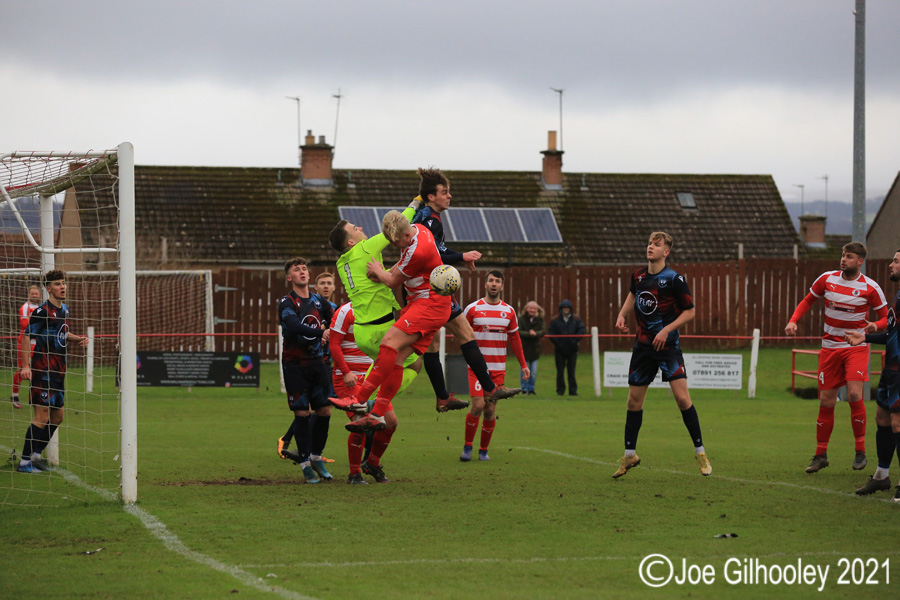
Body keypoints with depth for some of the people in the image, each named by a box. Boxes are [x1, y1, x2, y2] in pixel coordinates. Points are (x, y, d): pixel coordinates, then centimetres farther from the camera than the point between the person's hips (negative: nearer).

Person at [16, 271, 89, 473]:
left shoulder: (64, 309, 12)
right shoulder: (42, 311, -14)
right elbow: (26, 337, -15)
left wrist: (78, 338, 10)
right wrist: (25, 366, -22)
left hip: (57, 371, 9)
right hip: (43, 370, -9)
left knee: (58, 415, 13)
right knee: (42, 415, -10)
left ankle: (36, 454, 23)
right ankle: (24, 462, -5)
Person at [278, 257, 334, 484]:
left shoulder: (319, 301, 10)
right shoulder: (286, 303, -8)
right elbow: (295, 326, -26)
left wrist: (330, 336, 0)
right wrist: (321, 332, -36)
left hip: (317, 361, 5)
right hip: (295, 365, -5)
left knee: (324, 410, 1)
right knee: (302, 413, -6)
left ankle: (316, 457, 18)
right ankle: (305, 463, 3)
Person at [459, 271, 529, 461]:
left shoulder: (508, 311, 8)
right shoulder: (472, 309, -1)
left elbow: (514, 338, 16)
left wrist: (523, 364, 14)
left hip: (498, 369, 3)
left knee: (490, 410, 1)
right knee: (478, 405, -15)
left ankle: (483, 450, 15)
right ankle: (467, 447, -1)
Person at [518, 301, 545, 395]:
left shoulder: (540, 319, 3)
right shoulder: (521, 319, -5)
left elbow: (543, 331, -9)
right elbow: (518, 332, -13)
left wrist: (535, 333, -29)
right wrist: (529, 334, -28)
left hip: (535, 348, 2)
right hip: (524, 348, -2)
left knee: (533, 372, 3)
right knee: (524, 370, -1)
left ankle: (531, 389, 15)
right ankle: (524, 389, 10)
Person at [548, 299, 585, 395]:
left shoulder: (576, 319, 4)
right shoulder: (555, 320, 3)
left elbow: (581, 330, 0)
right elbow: (551, 332, -1)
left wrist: (575, 340, -14)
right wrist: (556, 341, -15)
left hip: (572, 349, 0)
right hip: (560, 349, 0)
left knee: (571, 371, 4)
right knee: (560, 372, 3)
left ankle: (573, 390, 8)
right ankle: (560, 390, 10)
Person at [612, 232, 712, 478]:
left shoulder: (674, 278, -12)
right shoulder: (638, 275, 4)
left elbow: (690, 310, -7)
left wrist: (667, 330, -16)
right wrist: (622, 315, 9)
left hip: (667, 345, -5)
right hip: (642, 345, 5)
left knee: (682, 397, -13)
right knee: (634, 400, 7)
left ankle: (700, 452, -1)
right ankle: (629, 455, 19)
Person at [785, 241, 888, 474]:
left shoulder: (870, 288, -8)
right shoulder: (827, 279, -1)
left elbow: (886, 318, 0)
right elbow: (807, 301, 14)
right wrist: (793, 321, -2)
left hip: (856, 346, -3)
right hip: (830, 347, 3)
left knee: (854, 395, -20)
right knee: (826, 401, 2)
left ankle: (860, 450, -5)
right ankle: (820, 455, 15)